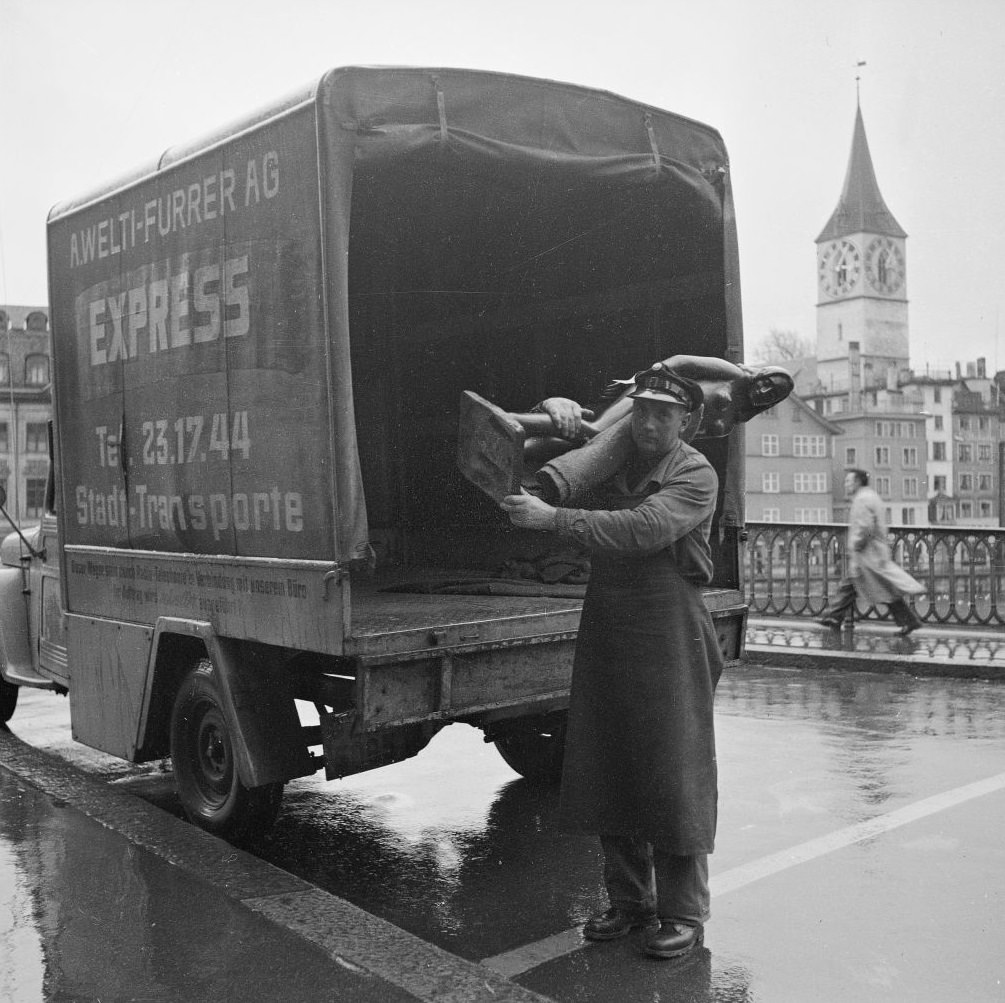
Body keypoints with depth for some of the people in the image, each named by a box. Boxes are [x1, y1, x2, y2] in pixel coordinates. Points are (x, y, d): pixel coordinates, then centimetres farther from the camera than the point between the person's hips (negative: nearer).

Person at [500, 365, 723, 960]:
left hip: (669, 634, -6)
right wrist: (560, 414, -1)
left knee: (673, 772, -1)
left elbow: (643, 528, -24)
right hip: (606, 631, 6)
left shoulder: (696, 475, -7)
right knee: (608, 770, 10)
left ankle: (684, 916, 12)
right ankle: (630, 901, 24)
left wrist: (554, 519, -28)